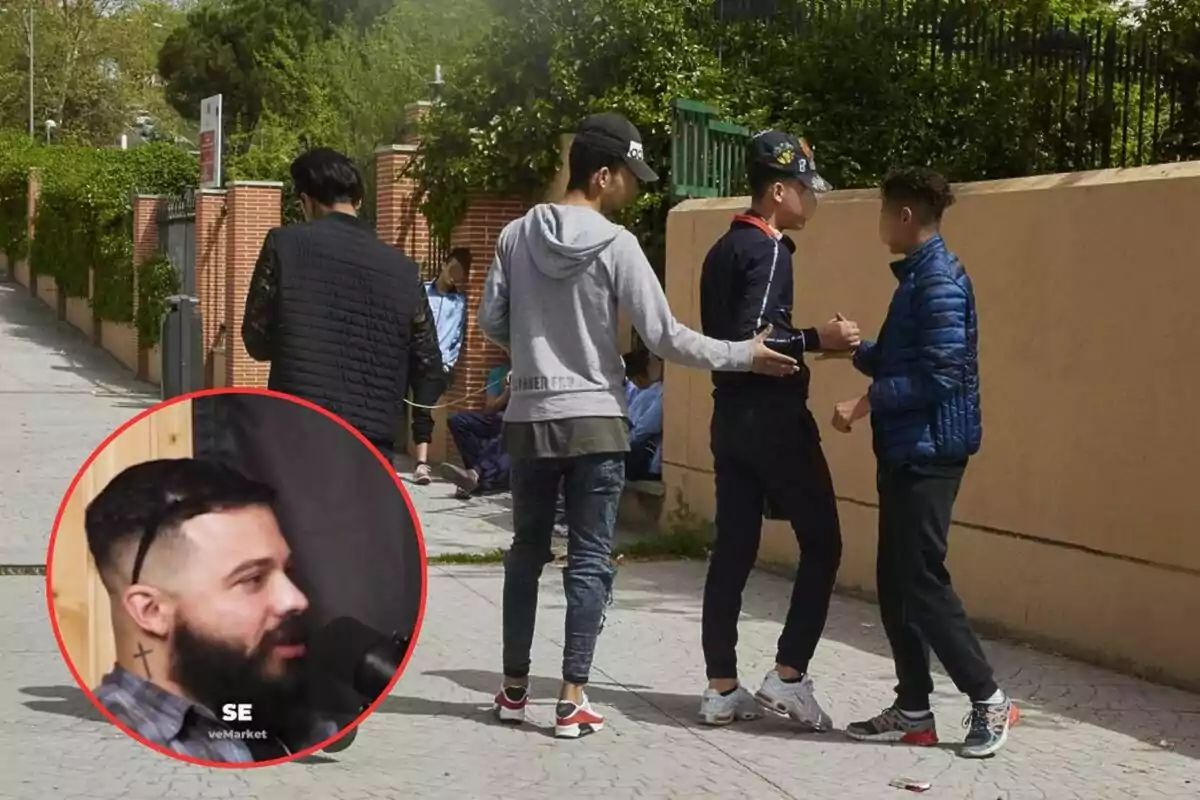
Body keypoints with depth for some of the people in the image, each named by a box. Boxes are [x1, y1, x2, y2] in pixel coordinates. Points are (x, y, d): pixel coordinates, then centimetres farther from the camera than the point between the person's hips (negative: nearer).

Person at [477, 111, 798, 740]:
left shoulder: (517, 235, 1)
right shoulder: (616, 244, -11)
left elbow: (490, 322, 5)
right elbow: (665, 338, -12)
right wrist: (745, 354, -3)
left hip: (529, 419, 4)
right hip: (594, 420, -4)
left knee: (526, 552, 15)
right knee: (589, 559, 3)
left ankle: (514, 689, 22)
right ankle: (573, 700, 1)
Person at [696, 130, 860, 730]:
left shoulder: (724, 250, 16)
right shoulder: (767, 251, -13)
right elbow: (752, 337, -23)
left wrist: (812, 342, 18)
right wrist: (818, 339, -17)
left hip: (731, 416, 9)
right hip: (772, 417, -9)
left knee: (732, 550, 7)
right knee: (821, 544, 0)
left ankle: (722, 689, 8)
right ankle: (788, 675, -2)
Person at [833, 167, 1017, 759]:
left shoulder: (939, 280, -16)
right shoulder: (917, 276, 16)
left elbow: (940, 375, -23)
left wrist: (867, 401, -20)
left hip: (928, 450, -10)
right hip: (905, 449, 10)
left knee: (922, 580, -6)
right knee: (895, 582, 10)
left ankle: (988, 700, 3)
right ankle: (913, 709, 15)